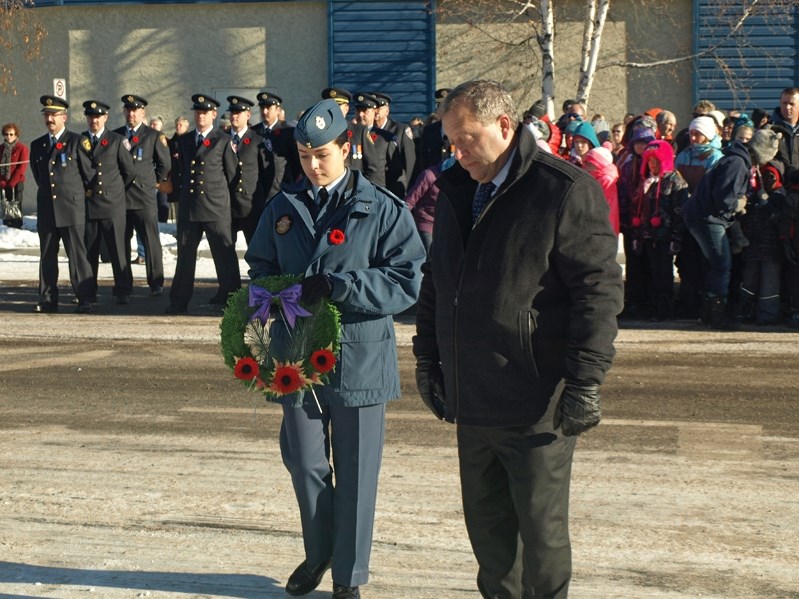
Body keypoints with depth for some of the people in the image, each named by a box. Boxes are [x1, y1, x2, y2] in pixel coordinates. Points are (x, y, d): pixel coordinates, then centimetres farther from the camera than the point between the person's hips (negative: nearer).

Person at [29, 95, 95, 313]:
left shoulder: (77, 141, -1)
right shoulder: (37, 145, 13)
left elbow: (89, 173, 4)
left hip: (72, 208, -5)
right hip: (46, 209, 5)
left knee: (77, 254, -6)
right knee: (47, 256, 7)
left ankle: (84, 300, -4)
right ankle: (47, 300, 12)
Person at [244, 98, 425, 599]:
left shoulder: (384, 211, -6)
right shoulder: (284, 208, 7)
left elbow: (407, 281, -13)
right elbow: (261, 268, 17)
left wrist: (338, 285, -23)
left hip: (359, 358, -3)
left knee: (355, 473, 6)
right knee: (305, 464, 13)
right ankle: (317, 554, 36)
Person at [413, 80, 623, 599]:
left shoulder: (567, 190, -11)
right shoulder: (455, 191, 12)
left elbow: (600, 290, -14)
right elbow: (436, 281, 22)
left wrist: (585, 382, -17)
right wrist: (428, 358, 17)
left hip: (538, 406, -7)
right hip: (473, 401, 7)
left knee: (542, 531, 2)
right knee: (487, 525, 15)